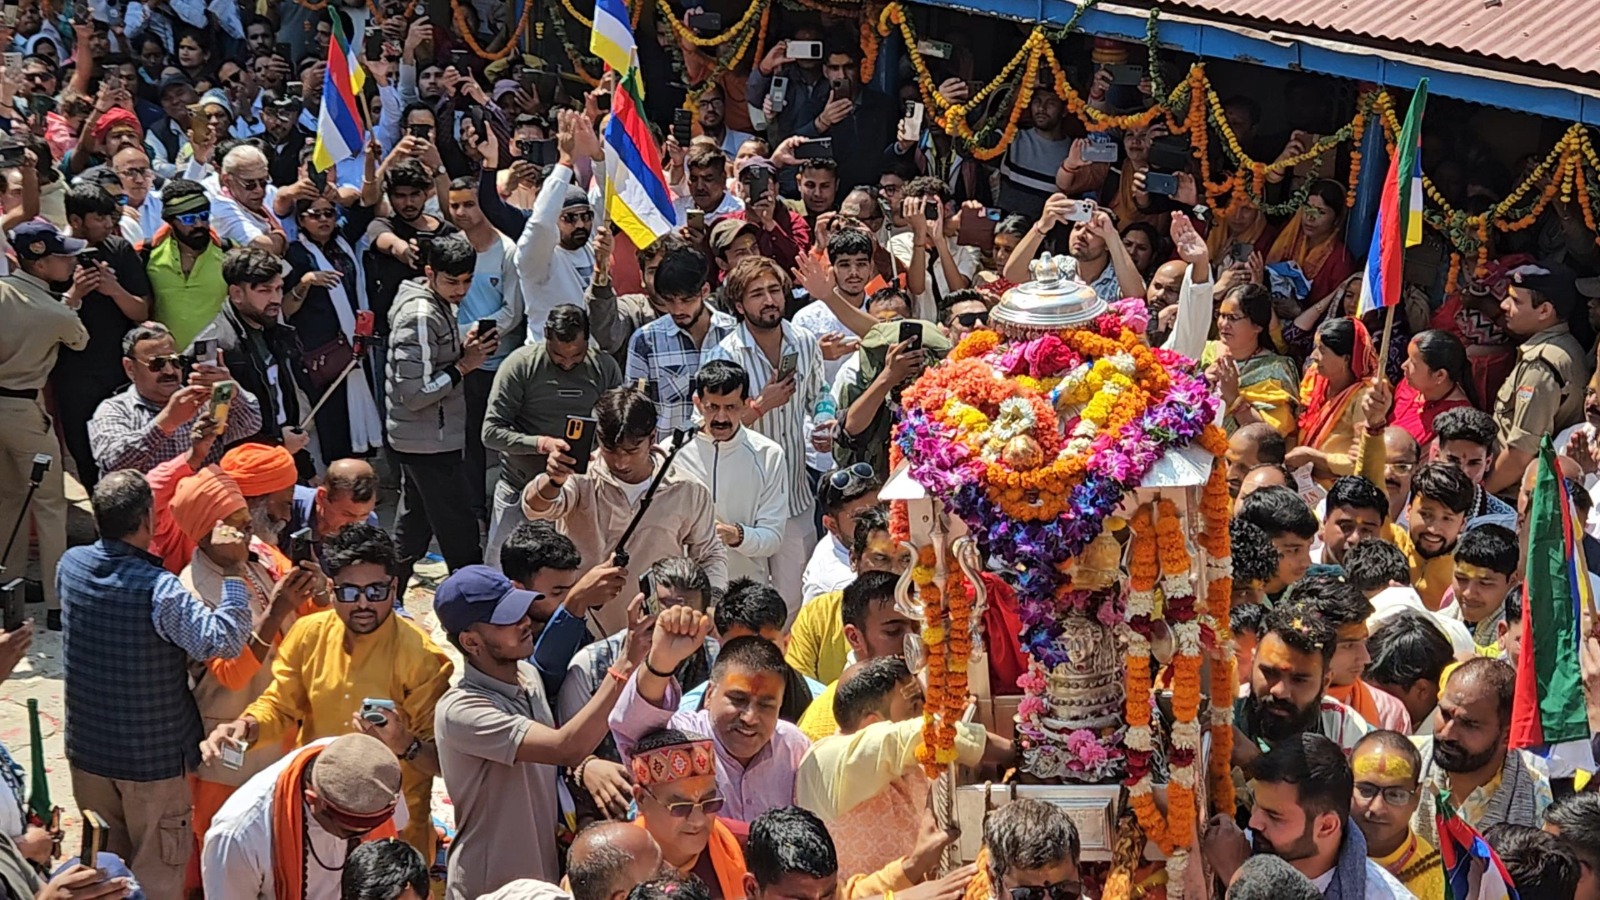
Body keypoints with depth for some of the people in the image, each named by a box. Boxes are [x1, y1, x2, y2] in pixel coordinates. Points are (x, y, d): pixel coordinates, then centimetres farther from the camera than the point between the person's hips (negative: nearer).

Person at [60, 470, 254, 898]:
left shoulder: (71, 564, -7)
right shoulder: (158, 590, -28)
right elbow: (224, 640, -33)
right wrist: (234, 572, -27)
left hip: (87, 750, 6)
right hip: (154, 759, -6)